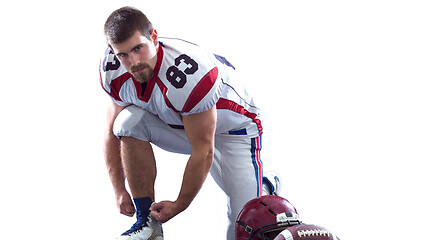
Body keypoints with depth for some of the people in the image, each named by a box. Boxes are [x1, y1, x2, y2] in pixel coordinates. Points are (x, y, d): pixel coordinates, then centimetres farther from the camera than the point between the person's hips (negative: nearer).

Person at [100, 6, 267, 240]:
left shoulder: (189, 74, -39)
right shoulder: (113, 71, -20)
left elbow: (203, 152, -29)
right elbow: (113, 132, -3)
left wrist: (178, 205, -19)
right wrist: (119, 190, -8)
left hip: (232, 128, -5)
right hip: (176, 125, 5)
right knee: (129, 121, -27)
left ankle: (263, 185, 21)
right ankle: (148, 221, -15)